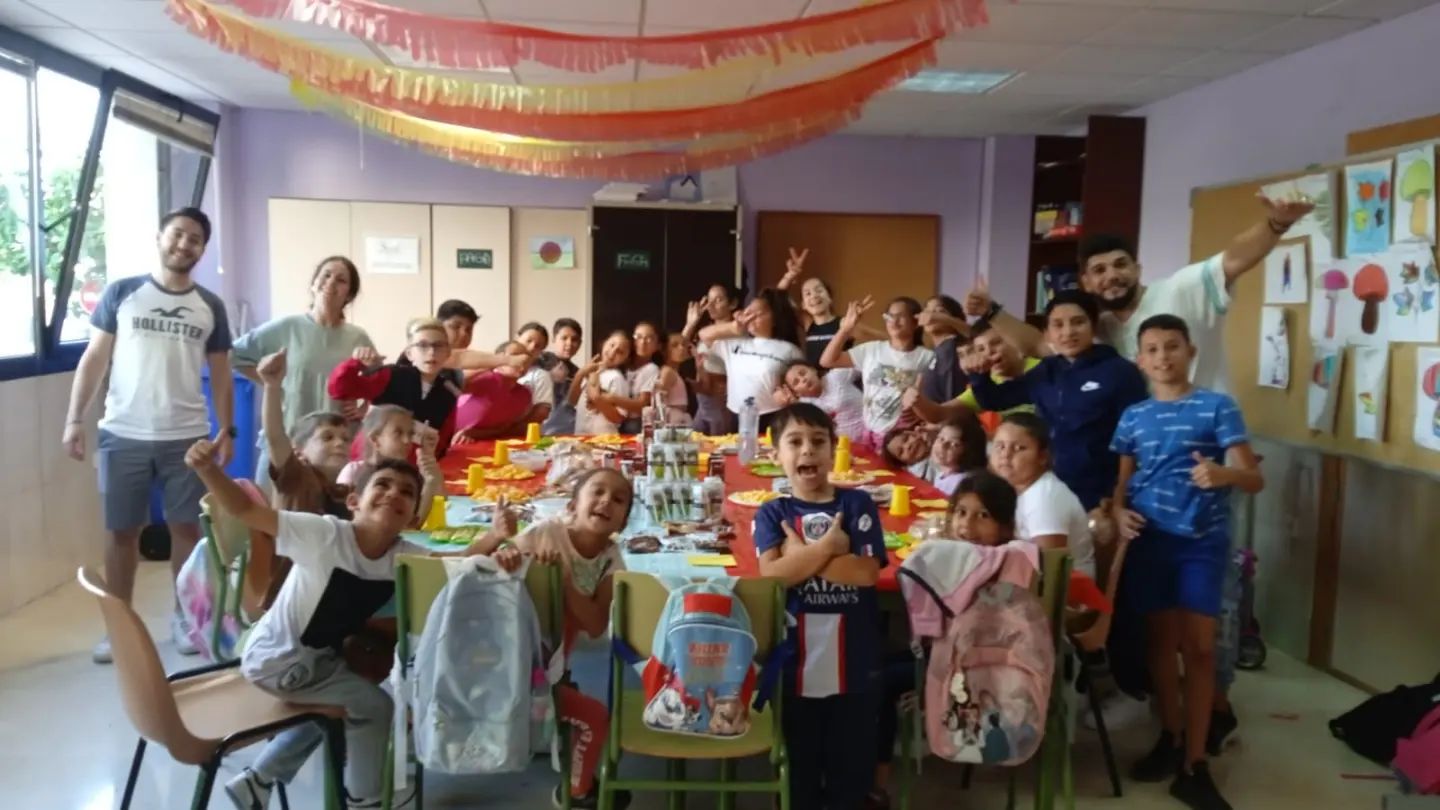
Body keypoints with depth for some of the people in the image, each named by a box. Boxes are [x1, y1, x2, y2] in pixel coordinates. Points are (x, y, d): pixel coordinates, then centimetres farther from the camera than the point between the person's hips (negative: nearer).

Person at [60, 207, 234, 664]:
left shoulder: (210, 307, 6)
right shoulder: (120, 293, 1)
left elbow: (220, 373, 9)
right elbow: (94, 359, 2)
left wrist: (227, 429, 2)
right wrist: (74, 419, -4)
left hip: (187, 437, 1)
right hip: (123, 435, -1)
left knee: (187, 527, 7)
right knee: (122, 532, 7)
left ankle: (184, 618, 21)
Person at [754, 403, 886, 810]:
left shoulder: (857, 505, 0)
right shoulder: (772, 513, 0)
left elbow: (866, 572, -12)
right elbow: (772, 573, -15)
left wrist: (802, 554, -13)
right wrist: (827, 547, -17)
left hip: (854, 659, 0)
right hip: (795, 659, 0)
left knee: (853, 760, 15)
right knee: (798, 763, 15)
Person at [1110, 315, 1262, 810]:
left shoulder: (1217, 407, -4)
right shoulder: (1133, 416, 6)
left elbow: (1254, 479, -9)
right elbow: (1122, 482, 12)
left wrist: (1224, 474, -31)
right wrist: (1119, 511, -10)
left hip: (1203, 540, -3)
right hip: (1150, 537, 3)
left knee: (1199, 646, -3)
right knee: (1160, 640, 11)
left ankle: (1194, 765, 5)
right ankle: (1169, 738, 28)